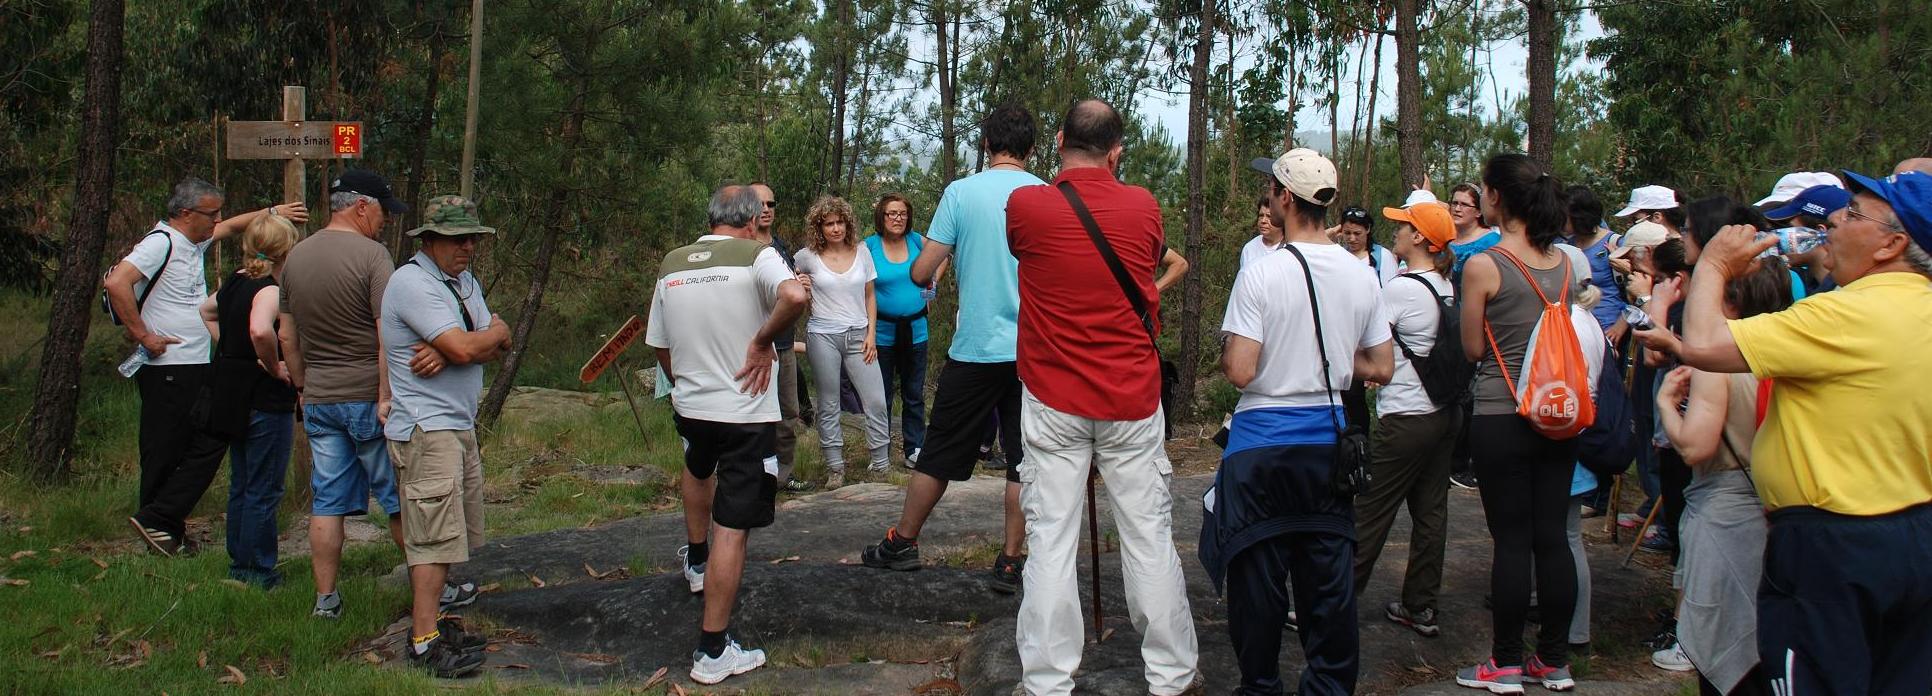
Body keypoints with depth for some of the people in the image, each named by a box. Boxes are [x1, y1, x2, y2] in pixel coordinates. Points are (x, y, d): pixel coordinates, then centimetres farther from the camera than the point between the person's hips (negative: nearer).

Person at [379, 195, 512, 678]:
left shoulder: (464, 281, 16)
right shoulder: (413, 282, -13)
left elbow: (494, 348, 5)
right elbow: (466, 348, -23)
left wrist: (446, 352, -14)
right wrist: (498, 330, -2)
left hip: (460, 425, 9)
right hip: (425, 428, -9)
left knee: (450, 536, 13)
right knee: (434, 537, -10)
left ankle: (431, 621, 21)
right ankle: (425, 643, -7)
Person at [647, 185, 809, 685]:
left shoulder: (672, 264, 4)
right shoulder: (756, 255, -11)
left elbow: (660, 348, 14)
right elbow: (796, 297, -34)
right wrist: (763, 341, -18)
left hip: (688, 405, 6)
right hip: (745, 412, -6)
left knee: (698, 468, 38)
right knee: (732, 528, -1)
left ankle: (696, 560, 56)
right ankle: (713, 651, 0)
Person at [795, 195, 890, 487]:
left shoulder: (861, 253, 5)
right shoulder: (808, 256, -1)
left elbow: (870, 297, 10)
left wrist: (871, 334, 2)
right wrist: (798, 286, -4)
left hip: (858, 334, 2)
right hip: (823, 335, -2)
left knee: (876, 401, -4)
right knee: (828, 406, 3)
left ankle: (880, 464, 6)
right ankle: (835, 468, 12)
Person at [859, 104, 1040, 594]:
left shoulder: (961, 192, -6)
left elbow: (921, 273, -5)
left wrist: (928, 277, 17)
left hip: (975, 348, -1)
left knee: (940, 454, 11)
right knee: (1023, 459, 7)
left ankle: (902, 543, 23)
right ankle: (1011, 561, 8)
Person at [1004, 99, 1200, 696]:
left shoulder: (1025, 206, -7)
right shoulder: (1144, 208, -2)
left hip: (1053, 404, -1)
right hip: (1132, 400, 1)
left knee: (1052, 542, 2)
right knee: (1149, 538, 7)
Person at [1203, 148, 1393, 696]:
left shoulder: (1261, 274, -15)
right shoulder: (1361, 276, 1)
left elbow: (1240, 372, -19)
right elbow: (1381, 368, 6)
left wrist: (1224, 355, 2)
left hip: (1263, 442, -4)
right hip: (1331, 440, 5)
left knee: (1258, 574, 6)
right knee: (1330, 575, 10)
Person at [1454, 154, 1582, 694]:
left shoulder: (1483, 266, -13)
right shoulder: (1564, 263, 4)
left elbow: (1473, 348, -6)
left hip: (1501, 418, -5)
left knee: (1511, 539, 1)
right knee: (1551, 536, 10)